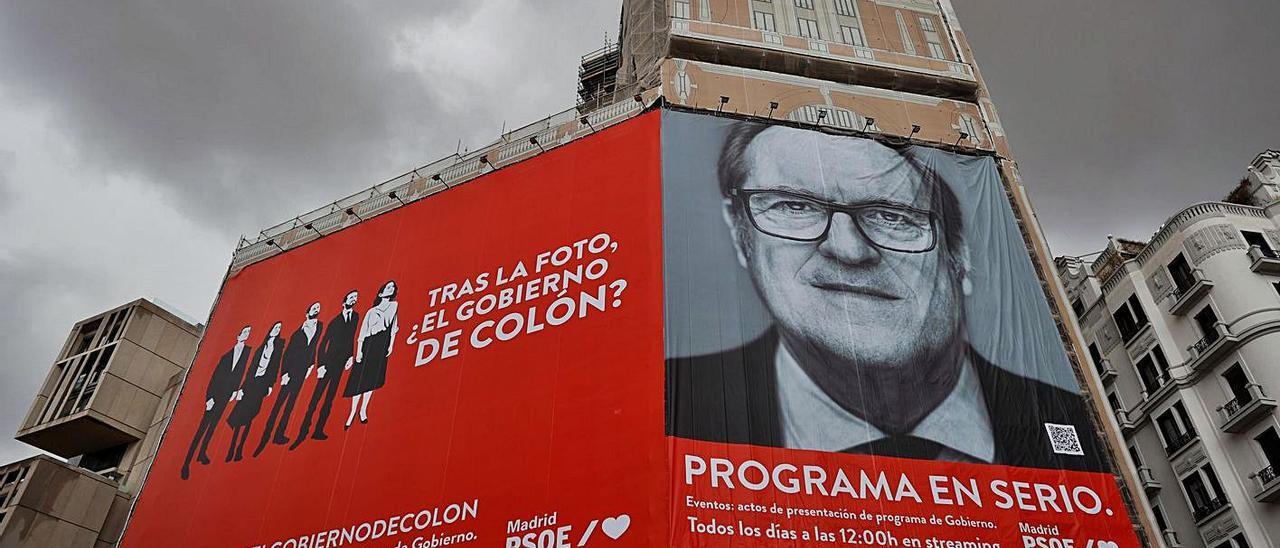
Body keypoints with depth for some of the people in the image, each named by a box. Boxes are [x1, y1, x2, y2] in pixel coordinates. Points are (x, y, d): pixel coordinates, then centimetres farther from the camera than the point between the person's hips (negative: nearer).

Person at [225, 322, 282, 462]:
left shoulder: (279, 344, 4)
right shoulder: (262, 346, 17)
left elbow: (276, 365, -4)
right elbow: (251, 367, 14)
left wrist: (270, 385, -12)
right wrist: (242, 387, 8)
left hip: (262, 384, -4)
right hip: (251, 382, 4)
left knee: (248, 418, -7)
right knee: (239, 416, 0)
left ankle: (239, 450, -6)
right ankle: (231, 451, 4)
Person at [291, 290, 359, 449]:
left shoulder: (355, 317, 8)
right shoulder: (335, 321, -3)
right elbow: (322, 344, -4)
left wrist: (351, 356, 0)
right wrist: (320, 365, -10)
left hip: (340, 363, 4)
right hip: (328, 362, -4)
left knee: (329, 399, 4)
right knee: (316, 398, -4)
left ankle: (318, 430, 7)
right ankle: (303, 432, -2)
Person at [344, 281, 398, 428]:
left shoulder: (394, 305, 7)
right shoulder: (371, 312, 1)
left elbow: (393, 327, 9)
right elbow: (362, 333, -1)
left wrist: (391, 345, 3)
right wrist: (358, 351, -8)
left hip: (382, 347, 2)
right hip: (368, 346, -2)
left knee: (372, 380, 6)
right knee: (359, 379, -1)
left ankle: (363, 410, 16)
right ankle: (353, 413, 5)